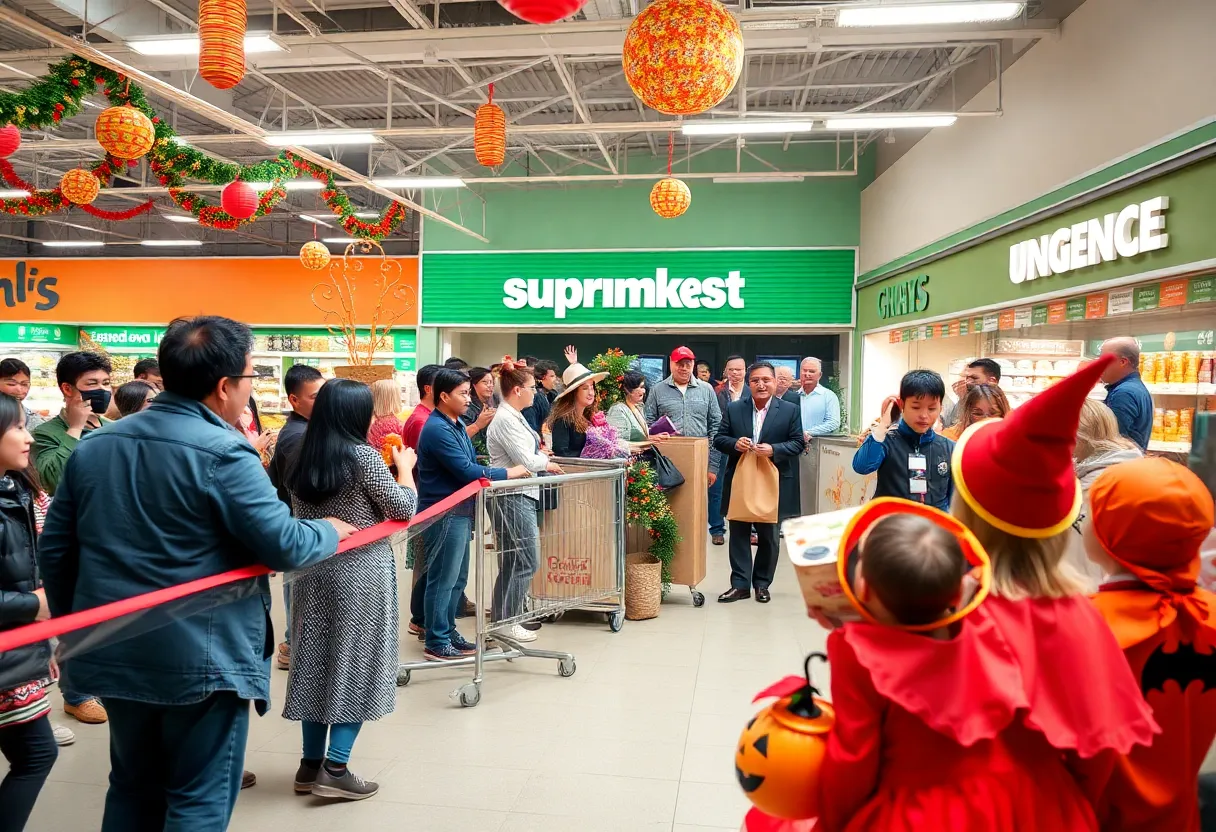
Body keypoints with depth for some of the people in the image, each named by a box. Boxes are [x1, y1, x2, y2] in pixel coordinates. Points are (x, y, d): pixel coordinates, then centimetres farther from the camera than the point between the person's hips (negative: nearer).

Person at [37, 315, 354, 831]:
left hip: (114, 652, 7)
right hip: (201, 659, -7)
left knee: (133, 788, 23)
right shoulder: (222, 454, -19)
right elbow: (285, 546, -20)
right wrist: (330, 531, 0)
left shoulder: (94, 445, 5)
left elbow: (54, 547, 10)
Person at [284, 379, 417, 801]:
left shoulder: (304, 460, 6)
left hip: (314, 570, 6)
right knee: (358, 664, 3)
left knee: (317, 662, 12)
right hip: (360, 573, -6)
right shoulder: (363, 455, -14)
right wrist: (405, 468, 7)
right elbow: (403, 508, -7)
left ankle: (311, 763, 20)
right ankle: (335, 767, 3)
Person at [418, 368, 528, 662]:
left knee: (457, 579, 17)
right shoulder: (437, 429, -20)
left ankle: (448, 632, 29)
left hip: (459, 512, 10)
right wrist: (510, 473, -13)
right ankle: (437, 644, 10)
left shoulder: (456, 425, 13)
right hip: (444, 515, -10)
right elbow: (467, 471, -21)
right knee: (443, 580, 0)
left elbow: (471, 465, 18)